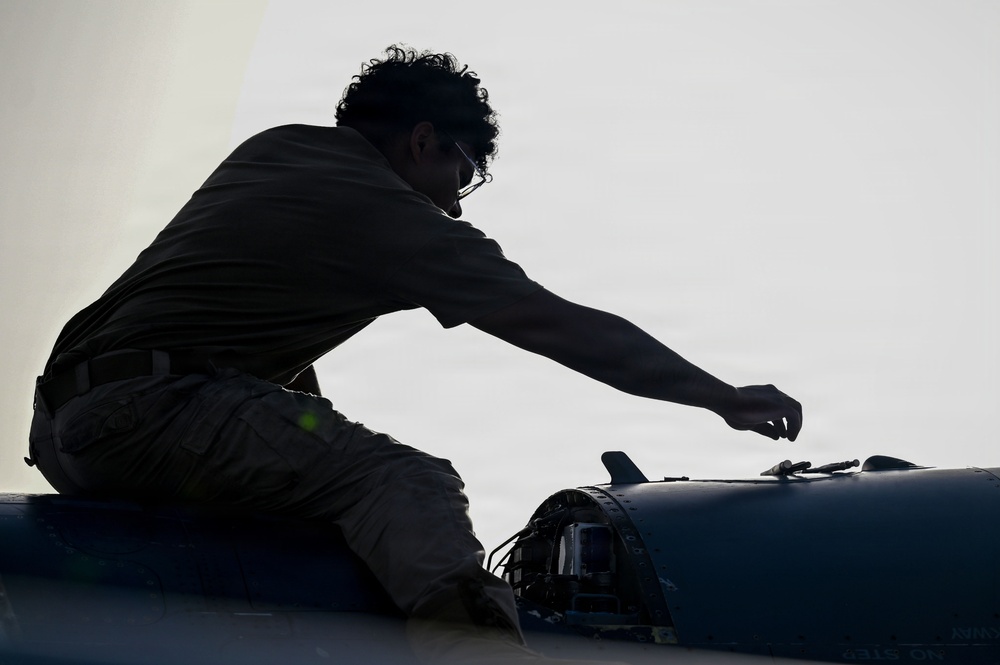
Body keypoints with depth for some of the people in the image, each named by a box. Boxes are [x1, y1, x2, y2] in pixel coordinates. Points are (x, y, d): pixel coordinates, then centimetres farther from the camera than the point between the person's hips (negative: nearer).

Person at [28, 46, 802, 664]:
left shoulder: (270, 147, 21)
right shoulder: (396, 218, -3)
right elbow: (570, 330, -2)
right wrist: (726, 398, 4)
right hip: (151, 408, -10)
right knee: (408, 483, -21)